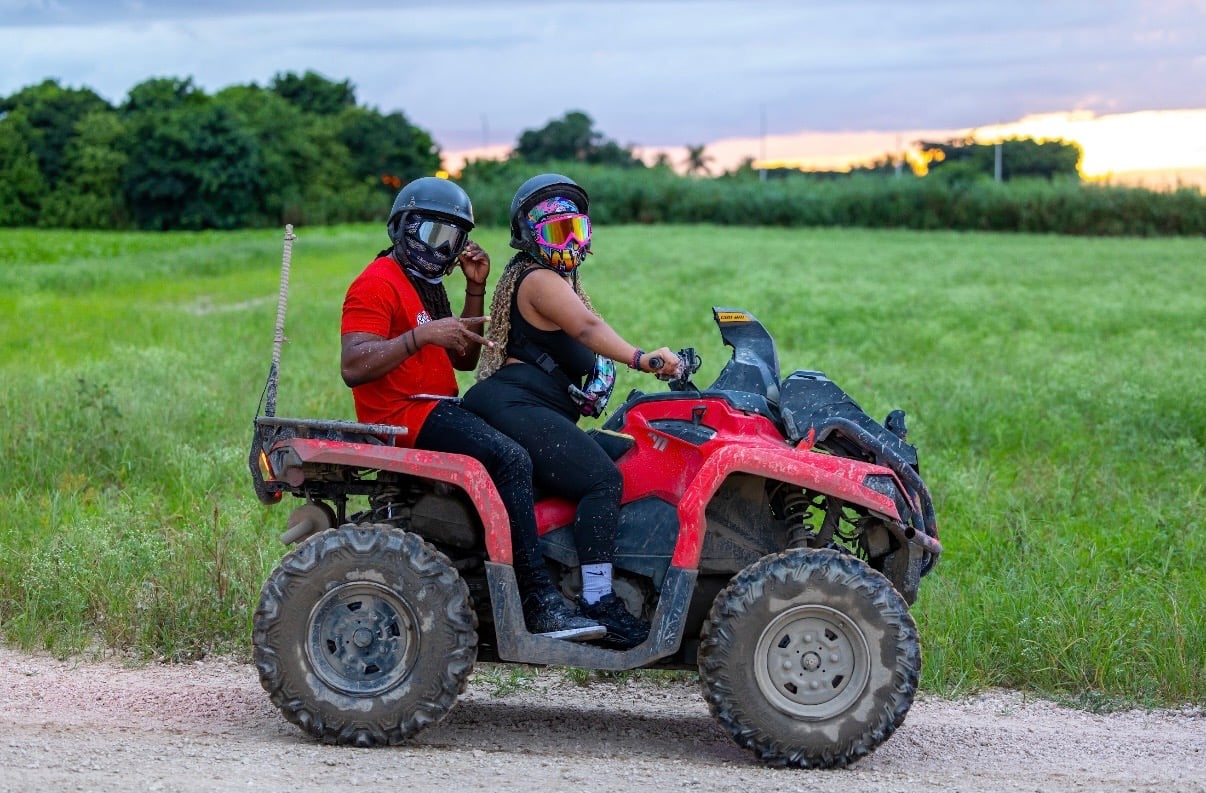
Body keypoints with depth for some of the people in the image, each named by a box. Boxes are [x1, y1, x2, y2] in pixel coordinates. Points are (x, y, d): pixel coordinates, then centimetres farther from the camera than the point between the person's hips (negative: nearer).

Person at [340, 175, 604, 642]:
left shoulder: (426, 285, 24)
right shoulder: (377, 284, -8)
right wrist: (422, 334, -30)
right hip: (404, 414, -11)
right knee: (511, 459, -29)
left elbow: (464, 358, 19)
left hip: (439, 409, 11)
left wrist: (475, 291, 11)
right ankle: (540, 605, -32)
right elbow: (353, 366, -22)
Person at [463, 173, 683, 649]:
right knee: (602, 480, -22)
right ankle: (597, 602, -27)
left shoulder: (559, 279, 26)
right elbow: (587, 328, -28)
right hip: (516, 406, -11)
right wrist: (639, 358, -43)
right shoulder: (541, 280, -9)